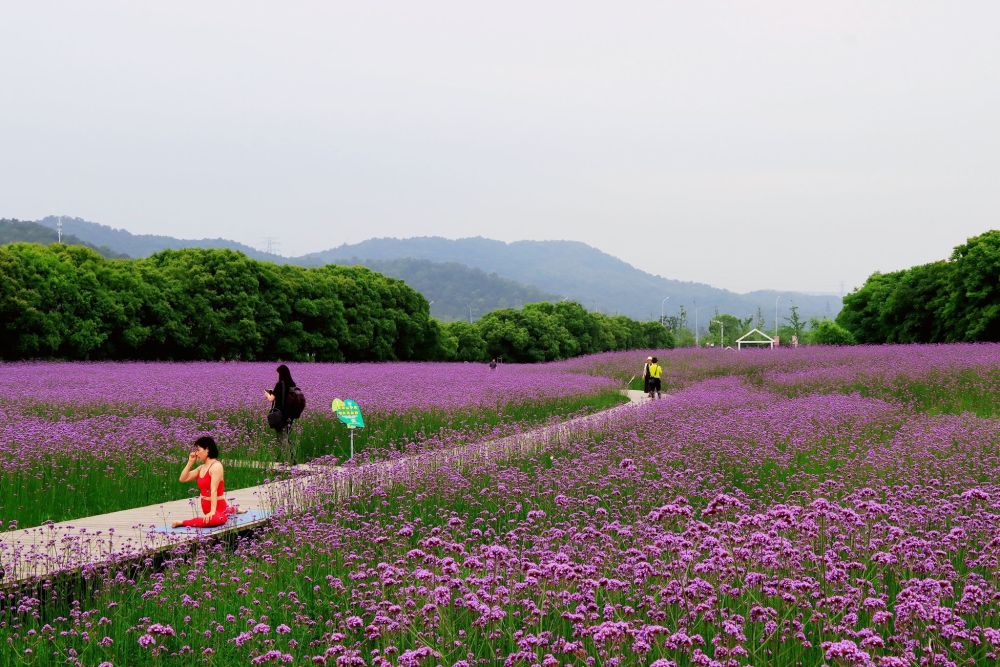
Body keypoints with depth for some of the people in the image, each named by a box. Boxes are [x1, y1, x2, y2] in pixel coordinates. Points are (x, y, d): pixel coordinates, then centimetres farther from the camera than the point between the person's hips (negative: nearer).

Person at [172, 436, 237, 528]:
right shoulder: (202, 468, 13)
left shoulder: (216, 466, -13)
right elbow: (183, 479, 13)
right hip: (207, 509, 10)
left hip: (218, 508, -10)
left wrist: (212, 511, -28)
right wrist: (190, 462, 7)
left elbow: (213, 490, -22)